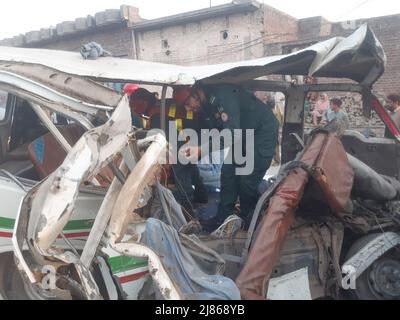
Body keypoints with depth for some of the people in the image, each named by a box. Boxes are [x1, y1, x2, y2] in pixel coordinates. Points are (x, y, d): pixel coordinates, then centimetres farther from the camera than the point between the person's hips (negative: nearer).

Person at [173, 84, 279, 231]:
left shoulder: (223, 95, -30)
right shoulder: (208, 102, 0)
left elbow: (232, 134, -36)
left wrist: (201, 149, -38)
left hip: (264, 131, -9)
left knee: (248, 181, -9)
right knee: (228, 173, 3)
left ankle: (249, 221, 12)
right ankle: (223, 219, 12)